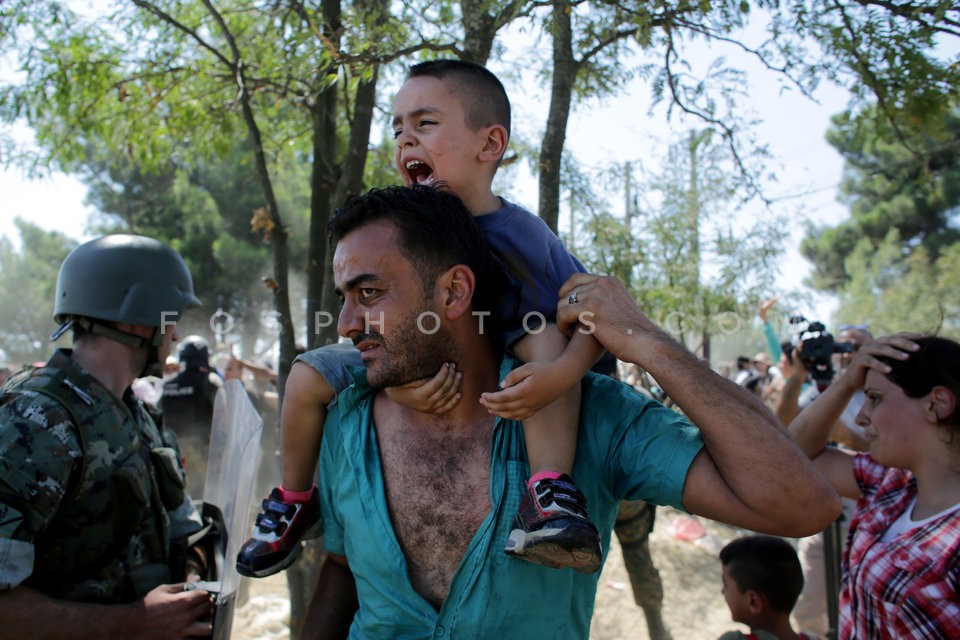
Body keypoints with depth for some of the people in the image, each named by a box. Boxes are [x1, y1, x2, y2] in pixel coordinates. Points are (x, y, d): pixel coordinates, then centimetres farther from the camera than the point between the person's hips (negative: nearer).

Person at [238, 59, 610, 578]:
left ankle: (551, 491, -39)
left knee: (546, 337, -30)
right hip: (415, 376, 3)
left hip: (500, 384, -3)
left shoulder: (521, 234, -23)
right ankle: (294, 503, 10)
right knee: (310, 374, -13)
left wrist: (560, 374, -44)